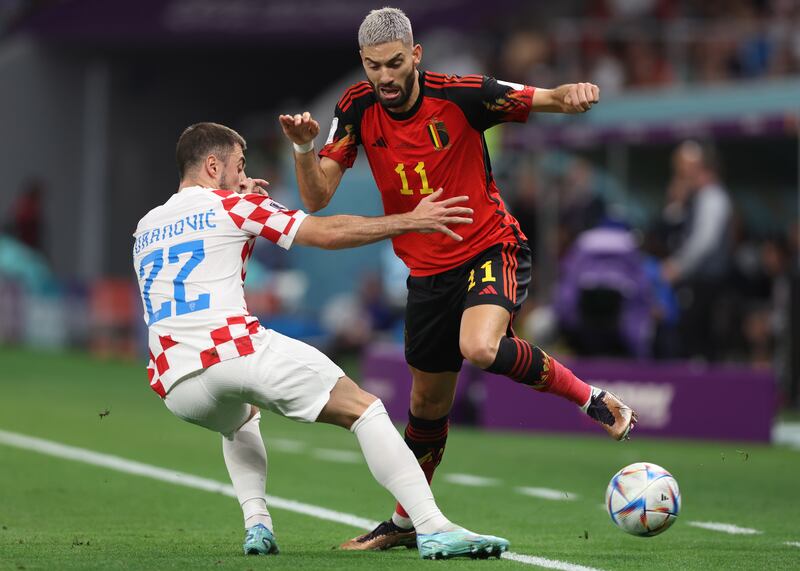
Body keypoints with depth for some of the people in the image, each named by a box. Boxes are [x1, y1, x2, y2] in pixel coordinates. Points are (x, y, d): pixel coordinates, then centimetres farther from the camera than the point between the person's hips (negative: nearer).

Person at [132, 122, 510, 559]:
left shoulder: (143, 231, 25)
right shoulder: (231, 205, 8)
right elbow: (328, 233, 2)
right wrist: (411, 220, 9)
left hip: (176, 385, 6)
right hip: (239, 351, -6)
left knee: (240, 419, 41)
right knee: (364, 409, 0)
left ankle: (256, 524, 18)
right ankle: (432, 528, -17)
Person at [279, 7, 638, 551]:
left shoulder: (460, 96, -15)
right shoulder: (359, 110, -4)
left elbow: (550, 100, -9)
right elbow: (316, 199, -6)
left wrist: (575, 93, -33)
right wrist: (304, 148, -25)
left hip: (492, 250, -4)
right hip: (428, 271, 4)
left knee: (479, 348, -34)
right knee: (429, 403, 13)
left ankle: (593, 398, -13)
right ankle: (405, 521, 34)